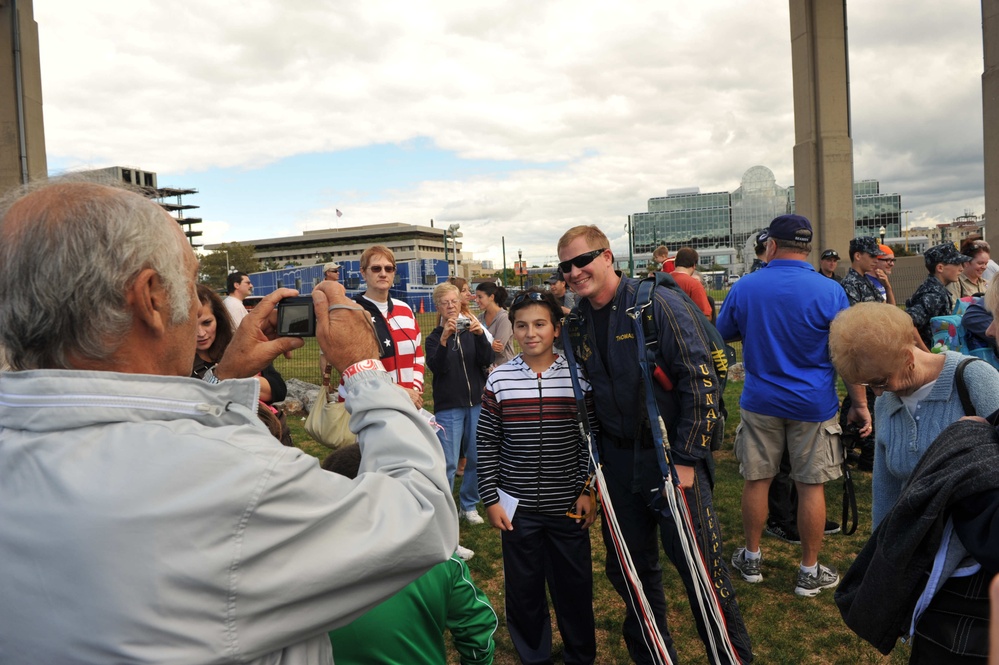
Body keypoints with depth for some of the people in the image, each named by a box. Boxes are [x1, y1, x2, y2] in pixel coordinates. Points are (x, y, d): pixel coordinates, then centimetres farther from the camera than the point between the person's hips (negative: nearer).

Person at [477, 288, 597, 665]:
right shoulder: (499, 380, -4)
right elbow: (486, 445, 0)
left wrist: (588, 491, -2)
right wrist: (490, 499, -2)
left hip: (568, 506, 0)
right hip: (517, 507, 1)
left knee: (574, 587, 13)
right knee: (523, 588, 13)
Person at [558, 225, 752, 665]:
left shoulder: (659, 304, -12)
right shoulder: (577, 325, 6)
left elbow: (701, 381, -14)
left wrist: (686, 459, -16)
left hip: (672, 457, -5)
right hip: (618, 460, 6)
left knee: (700, 567, 2)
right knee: (628, 569, 16)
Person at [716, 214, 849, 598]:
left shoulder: (744, 288, -5)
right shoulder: (829, 291, -11)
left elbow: (723, 333, 10)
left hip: (760, 402, 2)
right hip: (814, 404, -1)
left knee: (756, 480, 12)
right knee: (811, 486, 8)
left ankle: (752, 559, 27)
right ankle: (809, 572, 20)